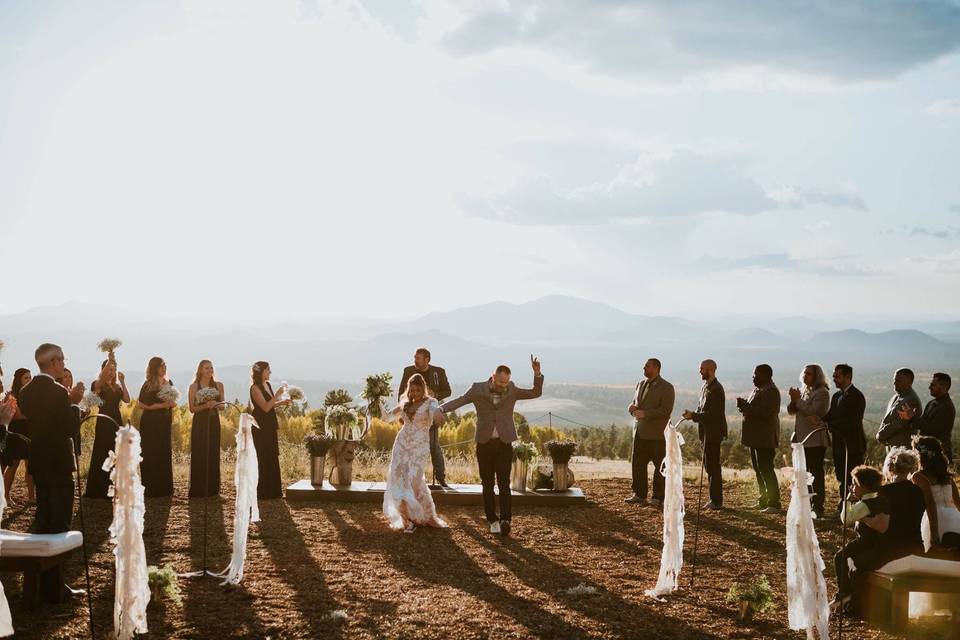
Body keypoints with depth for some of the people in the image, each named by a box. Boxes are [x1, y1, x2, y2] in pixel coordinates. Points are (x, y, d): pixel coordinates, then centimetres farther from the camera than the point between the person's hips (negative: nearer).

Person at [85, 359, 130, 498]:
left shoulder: (117, 387, 14)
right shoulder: (98, 385, -3)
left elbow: (127, 399, -1)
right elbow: (102, 376, -27)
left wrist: (122, 382, -3)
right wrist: (110, 360, -32)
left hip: (116, 421, 6)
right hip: (103, 423, -6)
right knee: (102, 455, -5)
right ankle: (98, 489, -1)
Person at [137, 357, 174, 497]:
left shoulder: (169, 383, 10)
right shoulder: (148, 384, -6)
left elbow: (173, 402, 16)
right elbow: (141, 404, -13)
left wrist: (170, 403, -8)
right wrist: (161, 405, -18)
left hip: (165, 422, 5)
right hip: (150, 423, -5)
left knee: (165, 454, 6)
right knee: (151, 454, -3)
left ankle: (164, 488, 14)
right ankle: (151, 489, 2)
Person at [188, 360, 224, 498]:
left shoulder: (218, 385, 5)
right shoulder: (194, 387, -5)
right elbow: (192, 409, -4)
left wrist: (214, 403, -13)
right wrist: (205, 406, -20)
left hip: (214, 421, 3)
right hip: (200, 423, -3)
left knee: (214, 454, 6)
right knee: (199, 455, -2)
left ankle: (213, 488, 15)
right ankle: (199, 490, 3)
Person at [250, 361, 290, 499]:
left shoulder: (267, 384, 12)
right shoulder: (255, 388, -14)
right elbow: (265, 407, -21)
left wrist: (282, 402, 7)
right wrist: (277, 394, -21)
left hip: (270, 426, 9)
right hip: (260, 427, -9)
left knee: (272, 458, 12)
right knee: (263, 459, -4)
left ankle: (272, 491, 20)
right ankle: (263, 492, 4)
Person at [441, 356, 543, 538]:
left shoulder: (512, 390, 4)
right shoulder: (478, 389, -1)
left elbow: (536, 393, 3)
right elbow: (459, 400, -11)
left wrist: (537, 374, -13)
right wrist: (440, 409, -29)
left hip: (504, 443, 0)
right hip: (484, 443, 0)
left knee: (504, 483, -10)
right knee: (487, 484, 5)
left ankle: (505, 520, -15)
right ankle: (493, 520, 14)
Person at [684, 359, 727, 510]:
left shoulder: (716, 389, -16)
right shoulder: (705, 387, 14)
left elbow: (713, 414, -21)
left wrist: (694, 415, -21)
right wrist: (692, 414, -2)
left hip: (713, 433, -10)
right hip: (706, 432, 10)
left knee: (712, 466, -6)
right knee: (709, 465, 13)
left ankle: (716, 501, -1)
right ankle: (715, 499, 21)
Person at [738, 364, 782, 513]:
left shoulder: (771, 391, -15)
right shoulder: (757, 390, 17)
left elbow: (765, 412, -25)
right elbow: (754, 410, 21)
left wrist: (745, 406, -20)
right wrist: (743, 405, 0)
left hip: (765, 438, -10)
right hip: (755, 437, 10)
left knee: (766, 470, -9)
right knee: (759, 469, 14)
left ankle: (774, 503, -6)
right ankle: (764, 500, 23)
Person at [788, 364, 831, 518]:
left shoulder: (822, 392, -10)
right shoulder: (804, 391, 14)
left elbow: (814, 411, -23)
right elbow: (791, 411, 11)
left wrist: (798, 400, -16)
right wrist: (793, 400, -9)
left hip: (815, 440, -9)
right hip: (801, 438, 9)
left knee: (816, 473, -5)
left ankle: (817, 508, -1)